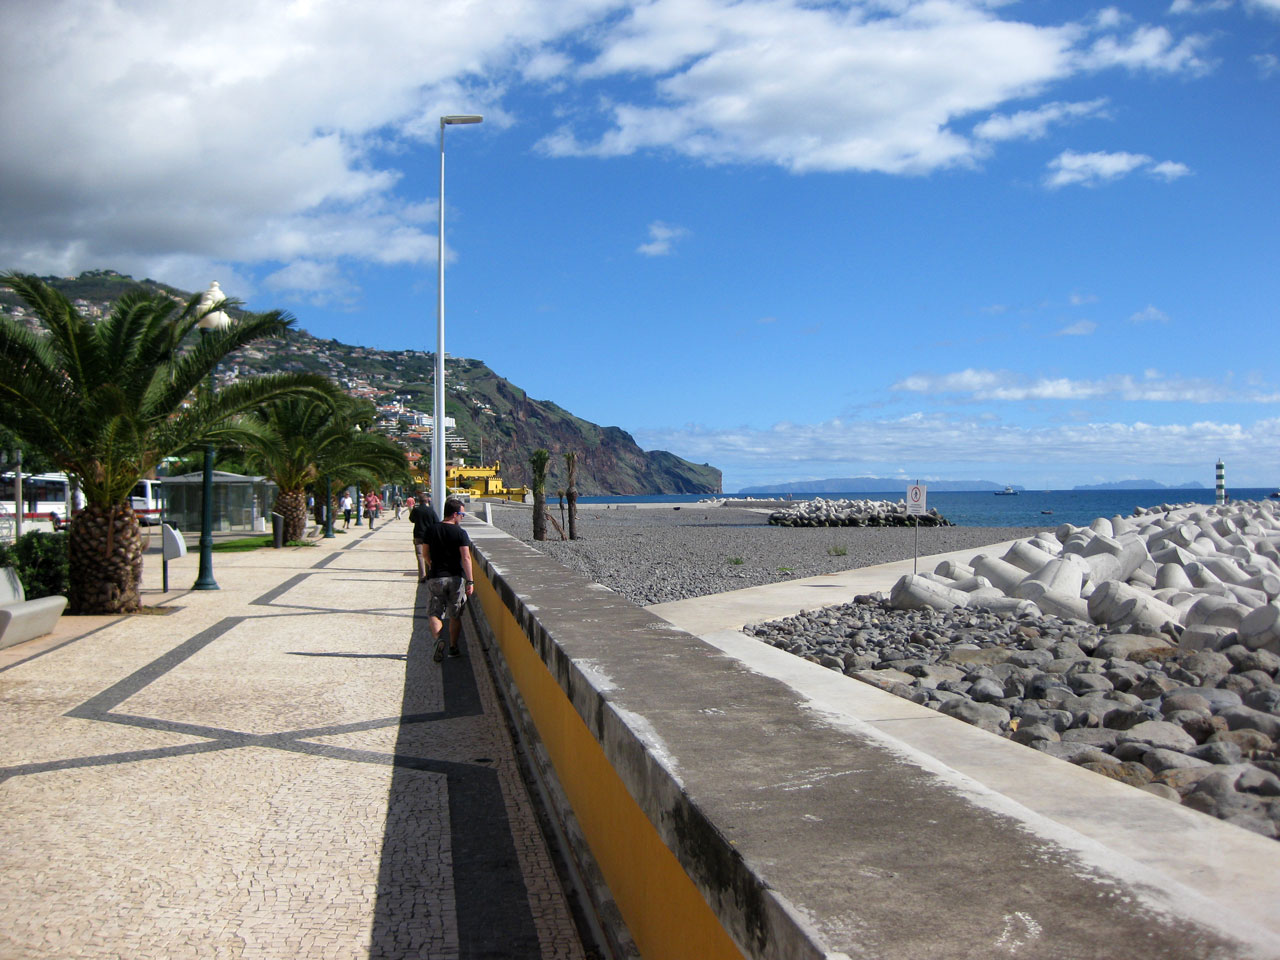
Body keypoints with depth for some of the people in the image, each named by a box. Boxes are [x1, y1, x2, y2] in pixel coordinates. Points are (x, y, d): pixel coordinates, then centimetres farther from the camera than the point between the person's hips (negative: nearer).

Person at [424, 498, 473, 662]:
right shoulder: (460, 533, -8)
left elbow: (426, 554, 11)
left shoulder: (431, 530, 2)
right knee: (455, 615, 13)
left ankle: (438, 638, -22)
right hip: (456, 577, -1)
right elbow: (466, 558, -15)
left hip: (436, 577, 1)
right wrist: (470, 581, -14)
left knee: (434, 613, 4)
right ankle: (453, 647, 17)